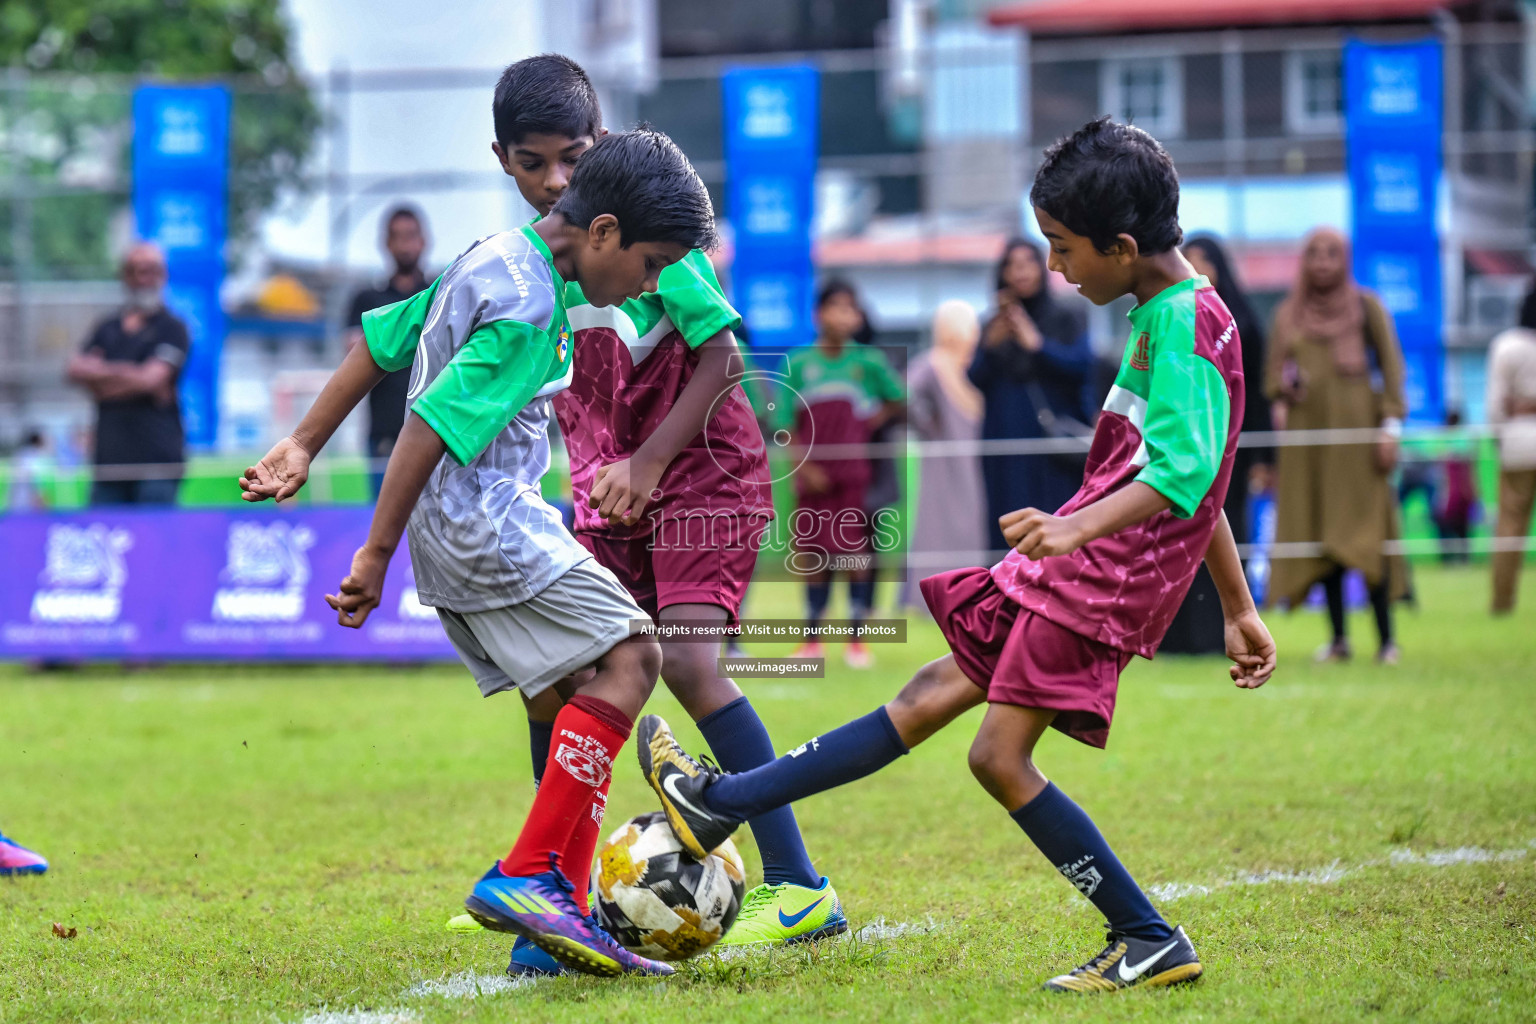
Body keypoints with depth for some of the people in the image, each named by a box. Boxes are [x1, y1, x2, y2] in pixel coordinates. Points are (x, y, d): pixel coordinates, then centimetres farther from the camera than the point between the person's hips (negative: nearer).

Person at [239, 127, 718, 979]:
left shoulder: (494, 260, 14)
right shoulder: (526, 309, -18)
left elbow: (379, 342, 20)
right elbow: (428, 429, -22)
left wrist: (303, 446, 23)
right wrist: (376, 556, -18)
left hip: (459, 534, 10)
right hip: (486, 522, -10)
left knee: (584, 696, 8)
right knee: (626, 656, -15)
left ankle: (557, 923, 5)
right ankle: (526, 877, -20)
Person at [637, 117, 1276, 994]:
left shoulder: (1185, 322, -15)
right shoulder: (1171, 313, 16)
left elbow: (1185, 470, -28)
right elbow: (1202, 479, 21)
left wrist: (1076, 528, -41)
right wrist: (1241, 611, 25)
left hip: (1109, 567, -10)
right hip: (1075, 555, 10)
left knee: (1002, 755, -11)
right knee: (929, 698, 11)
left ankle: (1151, 942, -5)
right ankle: (720, 805, 14)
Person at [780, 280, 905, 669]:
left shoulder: (869, 361, 2)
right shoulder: (798, 363, 2)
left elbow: (899, 402, 15)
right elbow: (787, 425, 3)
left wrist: (881, 416, -4)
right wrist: (806, 466, -7)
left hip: (856, 474, -1)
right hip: (813, 477, 1)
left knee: (856, 555, -2)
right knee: (814, 558, 5)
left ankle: (856, 638, 7)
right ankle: (812, 638, 15)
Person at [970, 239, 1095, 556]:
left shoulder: (1066, 318, 6)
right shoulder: (995, 327, 14)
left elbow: (1082, 365, -8)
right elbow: (976, 379, 4)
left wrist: (1037, 344, -17)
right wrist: (991, 347, -13)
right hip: (1009, 449, 2)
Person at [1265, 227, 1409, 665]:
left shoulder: (1366, 306, 3)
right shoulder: (1288, 314, 12)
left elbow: (1391, 365, 1)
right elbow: (1275, 370, 17)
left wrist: (1391, 425, -8)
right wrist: (1279, 401, -6)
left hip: (1355, 426, -4)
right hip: (1306, 431, 4)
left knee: (1363, 529, -11)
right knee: (1320, 534, 1)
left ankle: (1386, 636, -9)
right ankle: (1338, 637, 5)